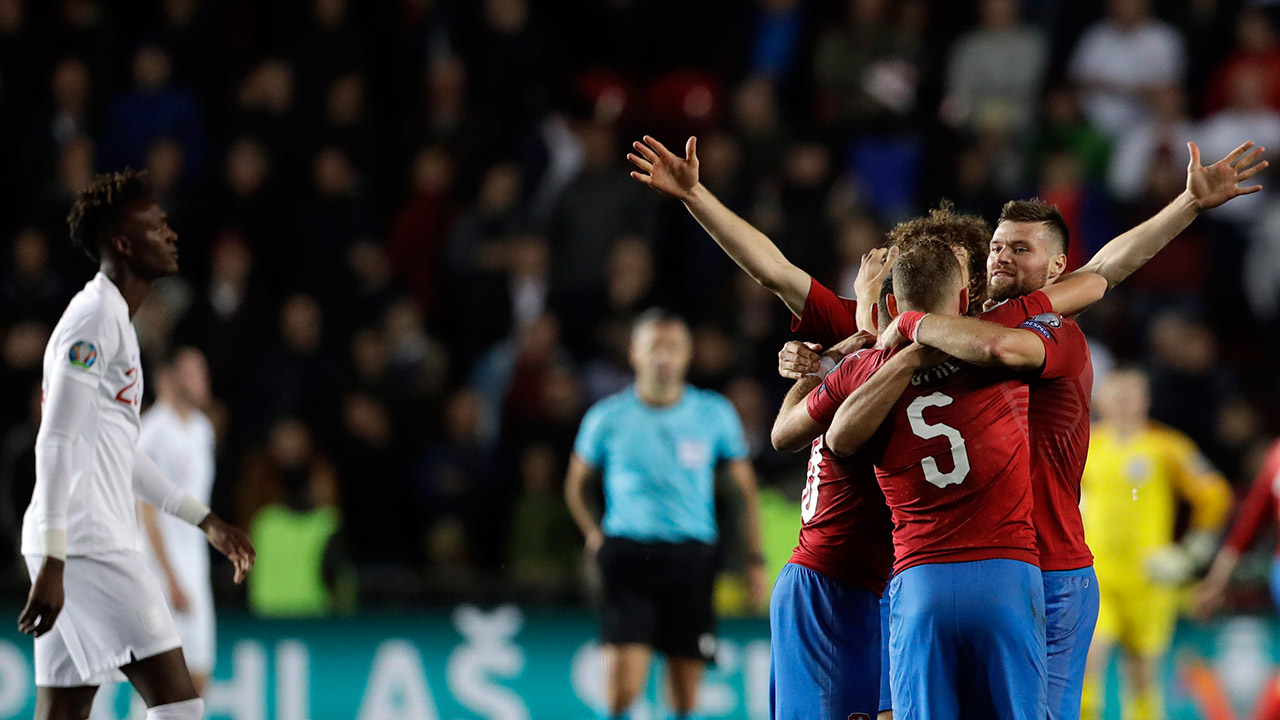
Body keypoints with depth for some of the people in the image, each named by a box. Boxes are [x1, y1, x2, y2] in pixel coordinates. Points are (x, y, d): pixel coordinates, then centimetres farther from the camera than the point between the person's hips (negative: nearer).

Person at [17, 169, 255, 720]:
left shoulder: (113, 320, 21)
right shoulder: (94, 317, -10)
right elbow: (58, 442, -17)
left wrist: (205, 520, 32)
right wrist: (52, 562, -23)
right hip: (88, 545, -10)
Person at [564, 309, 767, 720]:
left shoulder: (714, 414, 4)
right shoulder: (608, 417, 2)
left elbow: (746, 487, 11)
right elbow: (574, 485, 16)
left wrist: (755, 560, 6)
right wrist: (595, 536, 3)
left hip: (692, 558, 1)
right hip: (628, 554, -1)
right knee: (622, 677, -16)